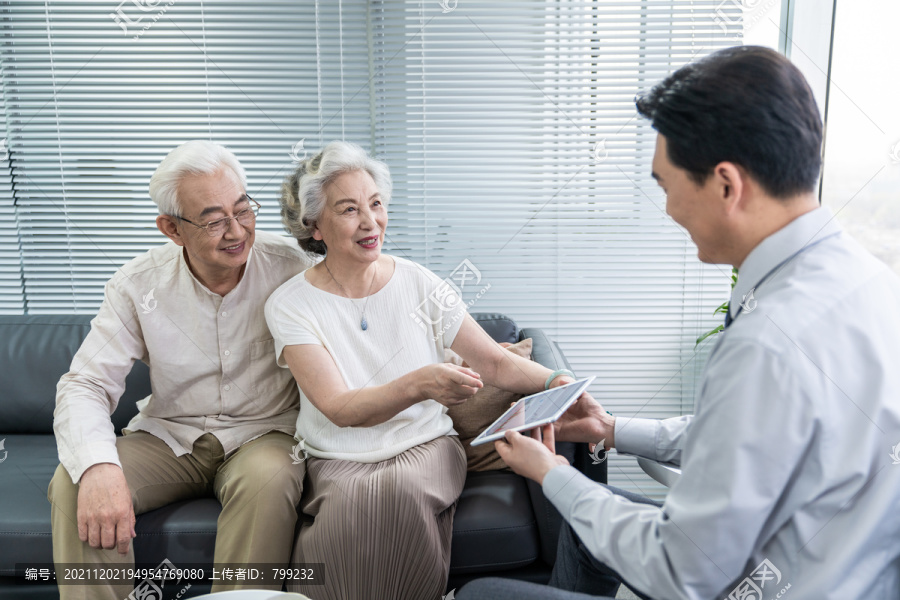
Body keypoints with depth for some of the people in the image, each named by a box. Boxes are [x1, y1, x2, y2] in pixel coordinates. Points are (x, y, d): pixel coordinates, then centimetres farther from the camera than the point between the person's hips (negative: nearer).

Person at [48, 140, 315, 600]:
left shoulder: (290, 268, -12)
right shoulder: (139, 284, -8)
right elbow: (85, 385, -10)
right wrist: (98, 467, -31)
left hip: (262, 433, -1)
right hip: (168, 436, 2)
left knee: (269, 479, -35)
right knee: (73, 485, -23)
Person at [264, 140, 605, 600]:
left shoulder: (417, 283, 1)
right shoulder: (290, 305, -5)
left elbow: (496, 362, 3)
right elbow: (340, 410, -16)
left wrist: (557, 382, -17)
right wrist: (417, 385, -35)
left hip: (427, 447, 1)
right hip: (338, 462, -1)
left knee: (401, 490, -32)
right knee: (355, 500, -34)